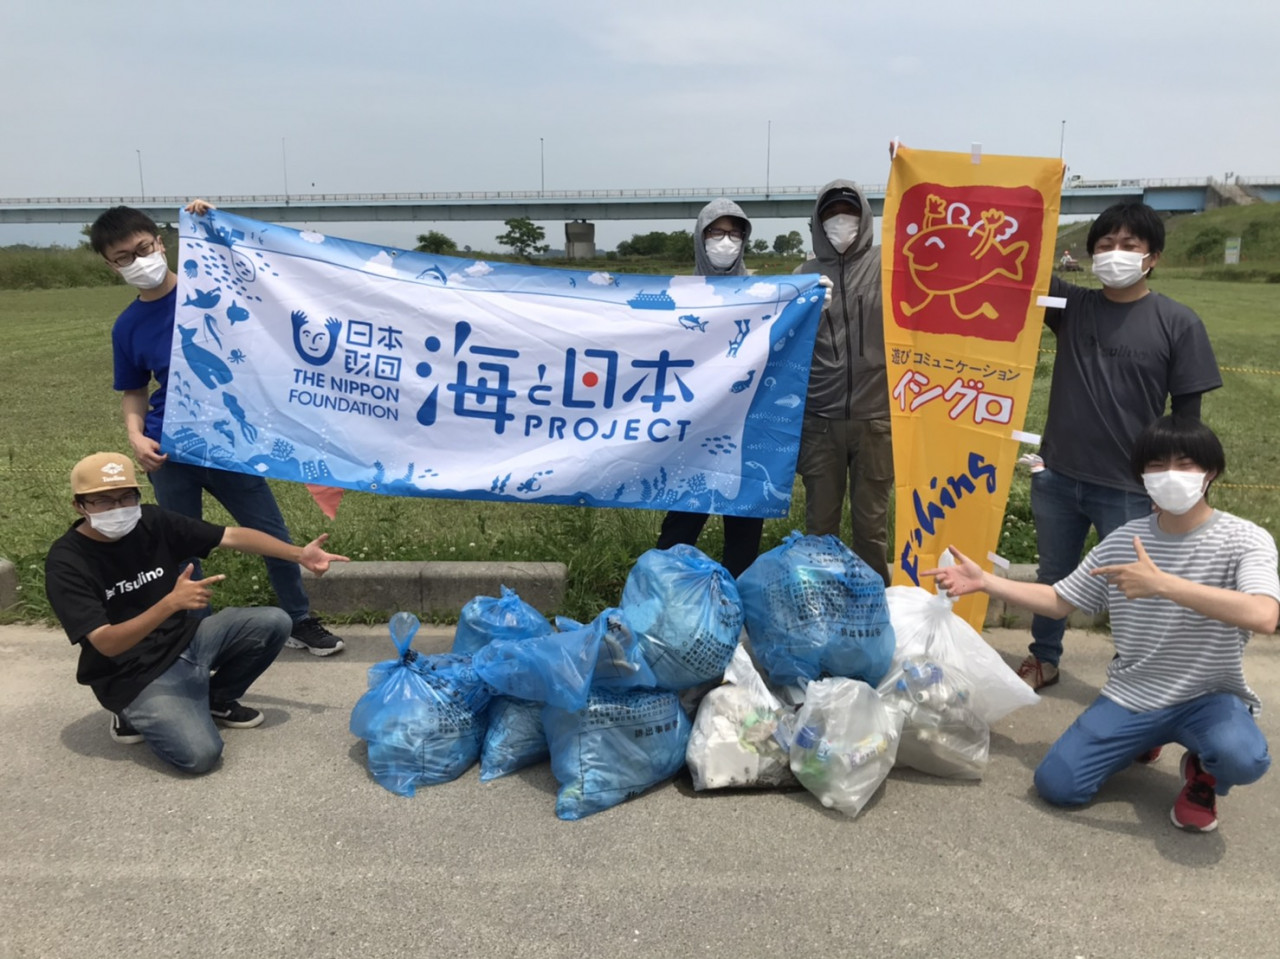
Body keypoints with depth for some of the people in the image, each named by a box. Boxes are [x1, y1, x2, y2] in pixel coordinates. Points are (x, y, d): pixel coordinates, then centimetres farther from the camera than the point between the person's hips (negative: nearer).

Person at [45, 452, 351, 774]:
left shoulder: (151, 522, -6)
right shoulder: (67, 563, -19)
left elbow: (232, 535, -5)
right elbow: (106, 644, -26)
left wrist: (299, 554, -15)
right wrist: (172, 602, -40)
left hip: (184, 642, 6)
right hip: (136, 678, -6)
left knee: (272, 623, -8)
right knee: (199, 754, -26)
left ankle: (217, 700, 14)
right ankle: (137, 715, 6)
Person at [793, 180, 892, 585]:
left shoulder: (888, 263, 4)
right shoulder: (805, 274, 7)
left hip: (876, 419, -1)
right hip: (819, 421, 1)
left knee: (871, 522, 8)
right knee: (820, 522, 10)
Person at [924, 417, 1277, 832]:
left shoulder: (1246, 540, -13)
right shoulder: (1123, 540, -1)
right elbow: (1059, 601, 5)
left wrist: (1162, 583, -39)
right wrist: (984, 580, -5)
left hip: (1209, 698, -3)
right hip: (1130, 696, 3)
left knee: (1242, 759, -37)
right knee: (1056, 784, -11)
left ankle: (1204, 774, 3)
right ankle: (1143, 737, 19)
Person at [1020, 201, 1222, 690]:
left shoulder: (1178, 323, -6)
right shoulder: (1071, 306, 1)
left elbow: (1187, 416, -3)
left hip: (1127, 488, -2)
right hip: (1058, 477, 3)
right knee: (1053, 576, 18)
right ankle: (1043, 658, 38)